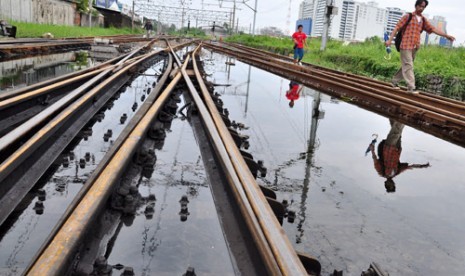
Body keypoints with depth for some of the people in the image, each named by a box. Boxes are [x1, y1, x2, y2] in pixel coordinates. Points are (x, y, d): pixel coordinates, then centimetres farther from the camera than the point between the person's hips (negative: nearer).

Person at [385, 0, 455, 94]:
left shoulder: (423, 20, 15)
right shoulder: (408, 16, 1)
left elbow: (433, 29, 11)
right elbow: (397, 28, -4)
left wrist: (446, 35, 4)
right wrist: (390, 39, -13)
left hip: (415, 47, 6)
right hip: (406, 45, -6)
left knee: (406, 66, 11)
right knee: (408, 66, -9)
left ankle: (394, 81, 25)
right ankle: (411, 87, -13)